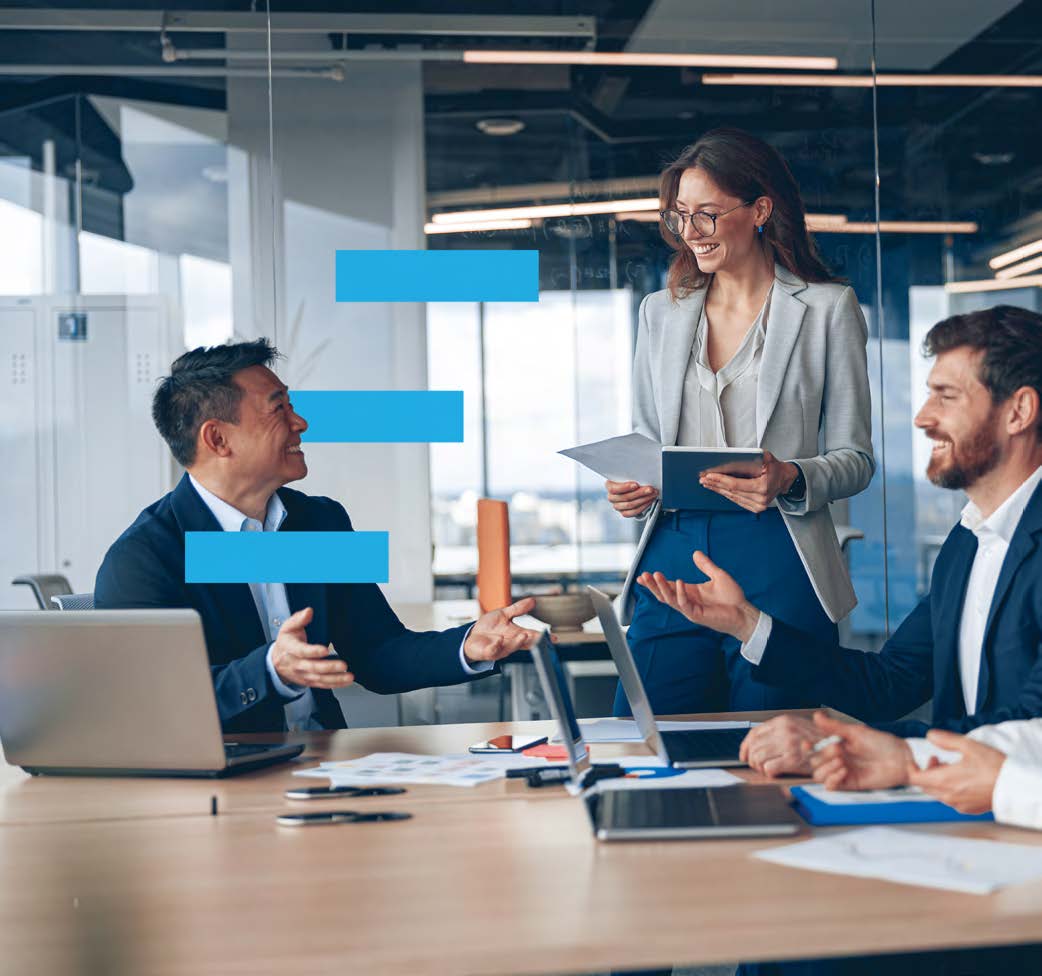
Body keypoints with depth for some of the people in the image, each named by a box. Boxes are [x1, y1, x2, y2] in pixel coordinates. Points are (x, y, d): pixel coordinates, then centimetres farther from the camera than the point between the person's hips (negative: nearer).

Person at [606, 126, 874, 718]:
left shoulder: (828, 308, 3)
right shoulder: (661, 313, 15)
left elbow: (855, 457, 3)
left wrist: (790, 481, -17)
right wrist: (631, 488, -1)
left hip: (778, 563, -3)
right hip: (672, 558, 3)